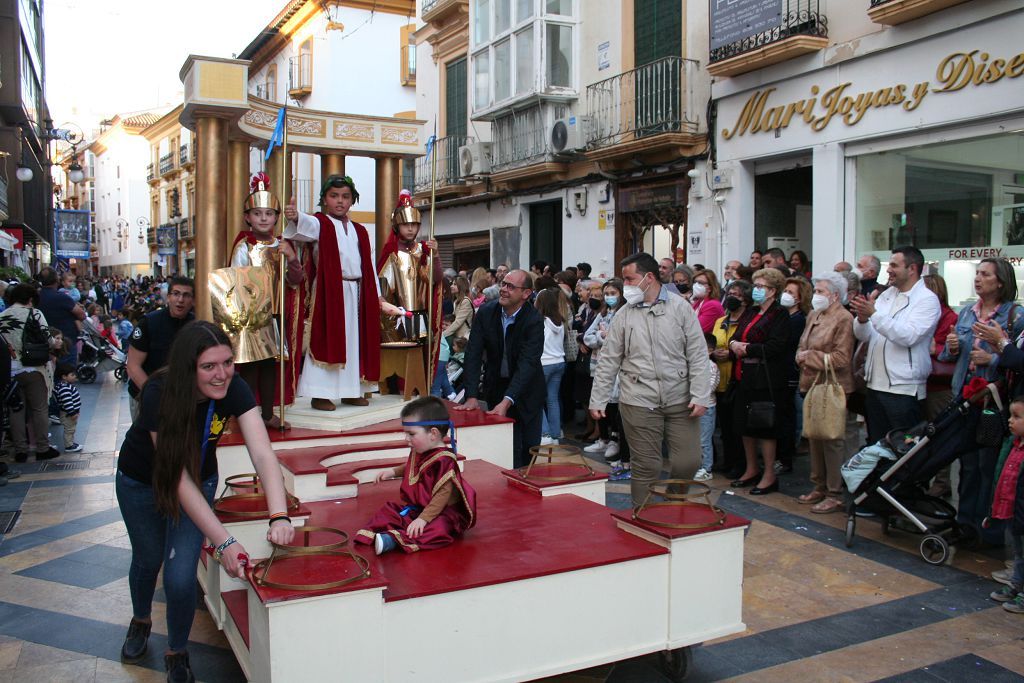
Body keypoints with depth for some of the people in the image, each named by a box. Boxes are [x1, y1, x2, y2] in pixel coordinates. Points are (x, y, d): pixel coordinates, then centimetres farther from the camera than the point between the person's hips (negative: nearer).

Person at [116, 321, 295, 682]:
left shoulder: (234, 389, -29)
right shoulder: (159, 394, -36)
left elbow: (263, 453, -36)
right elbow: (177, 477, -38)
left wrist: (279, 516, -53)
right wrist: (224, 542, -43)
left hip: (200, 480, 1)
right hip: (142, 480, -1)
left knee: (181, 576, -8)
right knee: (148, 559, 21)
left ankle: (177, 653, 21)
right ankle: (141, 620, 54)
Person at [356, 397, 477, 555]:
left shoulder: (444, 460, -24)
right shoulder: (417, 451, 4)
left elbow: (443, 495, -28)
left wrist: (423, 519, -32)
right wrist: (393, 472, 14)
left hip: (442, 512, -10)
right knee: (389, 510, 5)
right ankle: (371, 534, -17)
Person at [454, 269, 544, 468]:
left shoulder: (534, 321, -21)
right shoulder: (486, 312, -11)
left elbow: (527, 364, -29)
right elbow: (473, 354, -13)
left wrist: (506, 401, -41)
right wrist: (472, 396, -24)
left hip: (526, 390, -2)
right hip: (496, 384, 2)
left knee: (529, 448, 5)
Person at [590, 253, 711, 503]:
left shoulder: (681, 308, 1)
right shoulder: (624, 315, 5)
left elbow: (698, 355, -1)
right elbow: (608, 361, 6)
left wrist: (700, 396, -8)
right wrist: (597, 400, 2)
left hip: (680, 400, 0)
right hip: (639, 402, 0)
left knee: (688, 462, 2)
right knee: (645, 467, 3)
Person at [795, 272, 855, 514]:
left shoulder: (844, 319, -12)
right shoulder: (813, 316, 14)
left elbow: (841, 358, -18)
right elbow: (801, 345, 21)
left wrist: (810, 356, -14)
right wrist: (802, 356, -1)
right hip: (812, 385, 9)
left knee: (832, 441, -4)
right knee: (814, 438, 14)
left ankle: (835, 494, 5)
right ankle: (819, 487, 26)